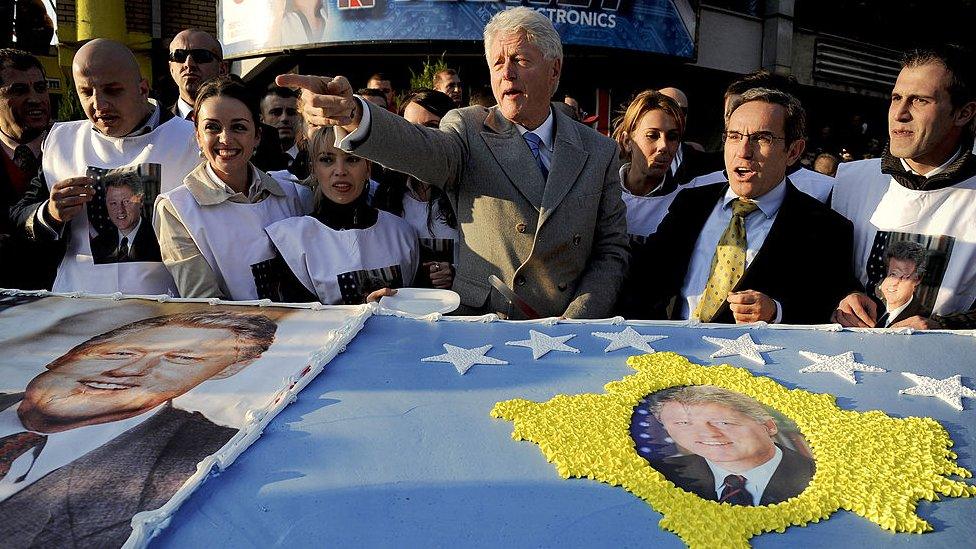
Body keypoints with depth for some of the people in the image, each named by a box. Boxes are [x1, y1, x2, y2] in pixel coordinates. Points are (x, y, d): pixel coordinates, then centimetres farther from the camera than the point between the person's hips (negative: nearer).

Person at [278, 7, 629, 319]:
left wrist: (573, 325, -8)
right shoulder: (468, 129, 3)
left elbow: (611, 251, 6)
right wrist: (354, 116, -39)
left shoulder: (599, 152, 7)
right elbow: (425, 150, -19)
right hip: (478, 330, -2)